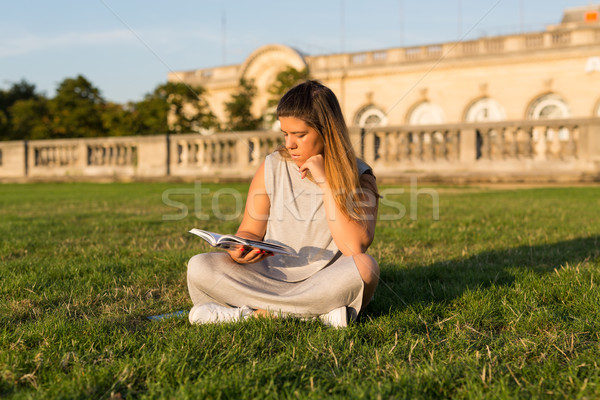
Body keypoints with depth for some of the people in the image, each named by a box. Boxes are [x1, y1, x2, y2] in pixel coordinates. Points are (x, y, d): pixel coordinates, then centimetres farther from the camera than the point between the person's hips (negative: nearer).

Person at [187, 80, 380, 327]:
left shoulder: (358, 177, -6)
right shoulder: (271, 169, 2)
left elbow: (354, 248, -20)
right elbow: (250, 232, 6)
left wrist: (324, 182, -20)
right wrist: (240, 250, -19)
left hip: (326, 285, -2)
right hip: (271, 278, 2)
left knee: (364, 266, -34)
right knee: (199, 267, -19)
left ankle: (255, 312, -24)